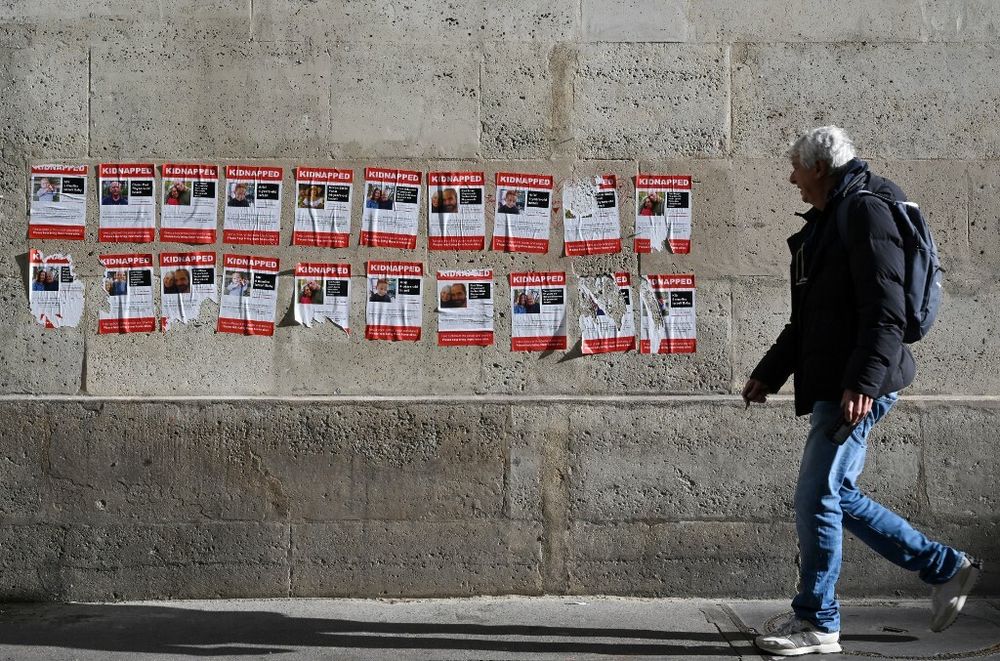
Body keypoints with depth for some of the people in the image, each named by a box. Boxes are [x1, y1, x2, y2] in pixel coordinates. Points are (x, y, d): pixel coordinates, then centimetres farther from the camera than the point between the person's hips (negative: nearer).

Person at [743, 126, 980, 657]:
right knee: (837, 496, 13)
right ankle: (945, 568, 23)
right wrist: (769, 372, 25)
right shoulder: (828, 221, 20)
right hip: (831, 385, 10)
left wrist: (863, 382, -26)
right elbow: (809, 317, 26)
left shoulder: (865, 210, -10)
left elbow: (886, 310, -19)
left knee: (816, 498, -6)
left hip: (857, 387, -10)